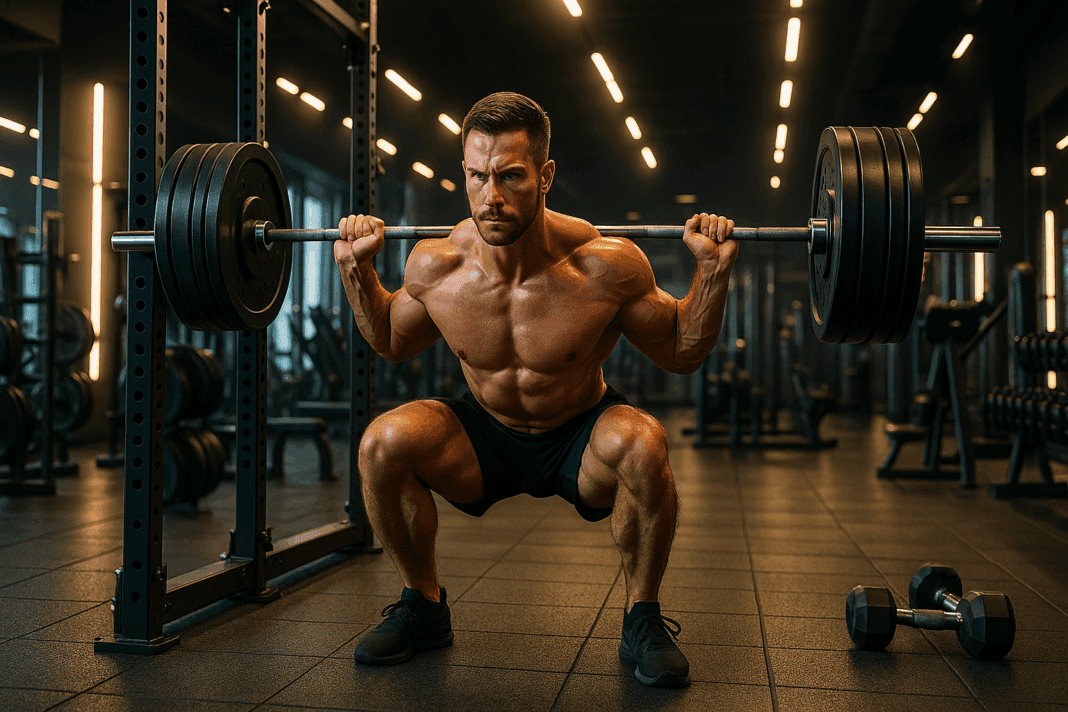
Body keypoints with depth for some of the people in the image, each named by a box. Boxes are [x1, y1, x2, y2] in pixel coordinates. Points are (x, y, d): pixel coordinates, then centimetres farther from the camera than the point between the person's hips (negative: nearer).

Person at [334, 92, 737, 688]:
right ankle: (424, 607, 3)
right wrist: (357, 269, -6)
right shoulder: (435, 266, -18)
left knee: (640, 443, -34)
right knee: (383, 442, -23)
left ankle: (643, 619, -8)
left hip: (580, 439, -2)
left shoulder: (605, 266, -26)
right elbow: (392, 342, 5)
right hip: (486, 439, 2)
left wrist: (713, 271, -23)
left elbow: (683, 354, -10)